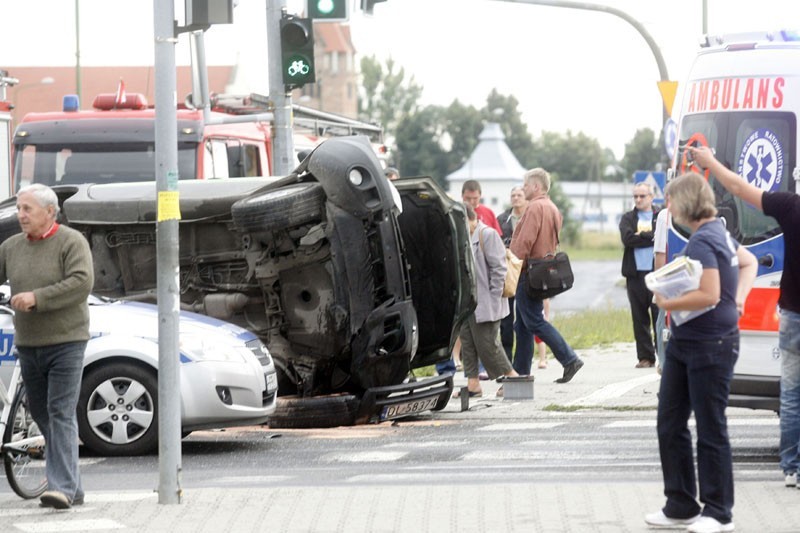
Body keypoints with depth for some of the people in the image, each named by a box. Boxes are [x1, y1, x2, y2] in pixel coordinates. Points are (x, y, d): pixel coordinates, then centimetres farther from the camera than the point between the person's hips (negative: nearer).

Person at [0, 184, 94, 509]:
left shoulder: (71, 242, -7)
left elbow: (82, 282, -20)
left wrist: (37, 297, -24)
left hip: (66, 342, -6)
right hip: (27, 345, 6)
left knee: (61, 414, -12)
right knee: (41, 415, 9)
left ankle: (63, 487, -17)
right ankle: (72, 488, 17)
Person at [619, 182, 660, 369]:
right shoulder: (628, 218, 15)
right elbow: (627, 239, -3)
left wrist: (640, 236, -6)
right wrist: (652, 238, -6)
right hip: (636, 274, 3)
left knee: (660, 315, -8)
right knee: (640, 318, 4)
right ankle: (645, 357, 10)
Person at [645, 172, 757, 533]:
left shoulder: (702, 243, -18)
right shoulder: (718, 233, 12)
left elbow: (709, 296, -26)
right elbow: (749, 262, 27)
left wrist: (667, 303, -13)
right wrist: (738, 298, 14)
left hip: (710, 346, -10)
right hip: (684, 343, 10)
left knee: (711, 429, -1)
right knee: (670, 425, 12)